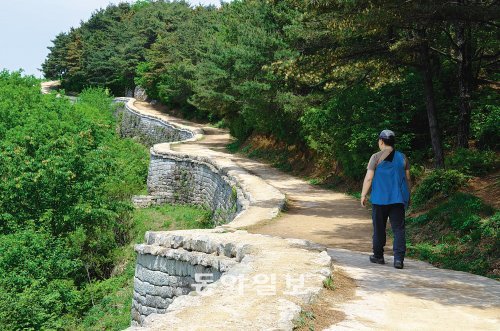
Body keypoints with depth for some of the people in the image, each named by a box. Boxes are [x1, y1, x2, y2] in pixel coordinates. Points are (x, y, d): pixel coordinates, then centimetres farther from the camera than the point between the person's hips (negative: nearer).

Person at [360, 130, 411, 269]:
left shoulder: (376, 157, -6)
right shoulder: (402, 157, 6)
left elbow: (368, 178, -10)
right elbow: (407, 178, 10)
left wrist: (363, 195, -2)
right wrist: (408, 196, 20)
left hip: (380, 199, -2)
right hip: (398, 199, 2)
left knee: (379, 228, 11)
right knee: (399, 229, 1)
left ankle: (378, 256, 22)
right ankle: (399, 258, -9)